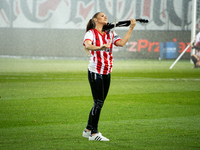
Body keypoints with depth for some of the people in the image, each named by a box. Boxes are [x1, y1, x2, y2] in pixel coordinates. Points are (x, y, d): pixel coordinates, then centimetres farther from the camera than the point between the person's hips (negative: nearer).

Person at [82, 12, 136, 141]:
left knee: (100, 102, 11)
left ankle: (88, 130, 22)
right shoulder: (91, 33, -7)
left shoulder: (110, 34, 12)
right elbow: (87, 45, -27)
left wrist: (131, 28, -6)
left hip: (107, 73, 7)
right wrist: (99, 48, -47)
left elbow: (121, 43, -3)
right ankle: (94, 133, -4)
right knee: (98, 102, -10)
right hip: (95, 72, -7)